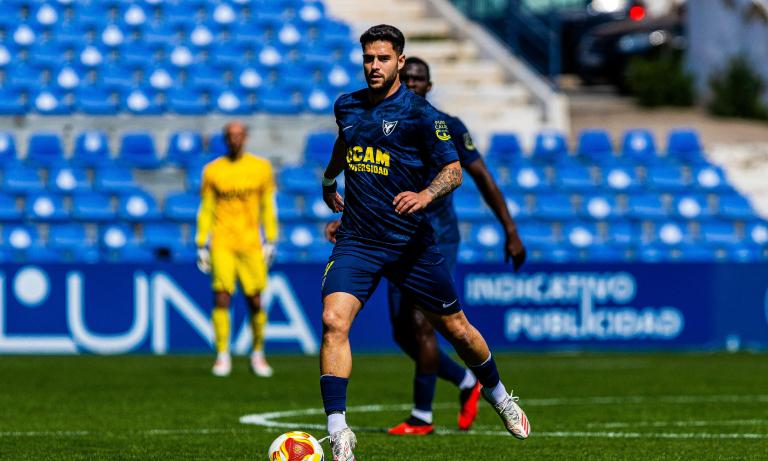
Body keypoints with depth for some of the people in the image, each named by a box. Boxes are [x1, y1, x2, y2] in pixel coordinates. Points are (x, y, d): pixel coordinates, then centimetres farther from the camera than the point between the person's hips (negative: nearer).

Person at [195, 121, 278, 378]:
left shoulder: (261, 168, 6)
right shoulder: (212, 171, 4)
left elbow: (267, 207, 12)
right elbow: (206, 210, 8)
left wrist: (270, 241, 6)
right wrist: (201, 246, 4)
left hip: (251, 245, 1)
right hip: (222, 243, -1)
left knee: (256, 301, 0)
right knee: (221, 297, -12)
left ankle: (258, 355, 17)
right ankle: (222, 357, -6)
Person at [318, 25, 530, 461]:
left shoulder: (421, 113, -8)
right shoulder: (347, 106, 8)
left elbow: (454, 170, -9)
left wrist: (426, 195, -27)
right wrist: (329, 180, 43)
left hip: (410, 241, -3)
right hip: (357, 240, 3)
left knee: (456, 328, 9)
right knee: (333, 321, -20)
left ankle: (498, 395, 38)